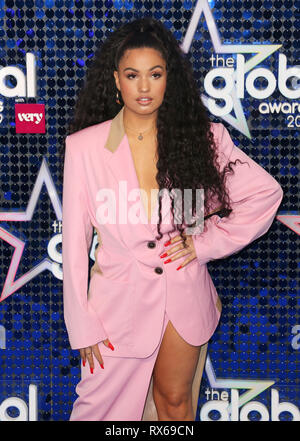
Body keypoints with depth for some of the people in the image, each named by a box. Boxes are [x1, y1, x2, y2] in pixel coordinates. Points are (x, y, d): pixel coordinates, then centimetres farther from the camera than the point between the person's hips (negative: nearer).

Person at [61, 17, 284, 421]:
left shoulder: (202, 137, -6)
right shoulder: (84, 147, -10)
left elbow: (265, 192, 3)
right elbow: (75, 241, -6)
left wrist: (207, 242, -6)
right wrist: (83, 326, -4)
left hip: (185, 295, 1)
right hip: (120, 298, -1)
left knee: (175, 400, 19)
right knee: (105, 405, 14)